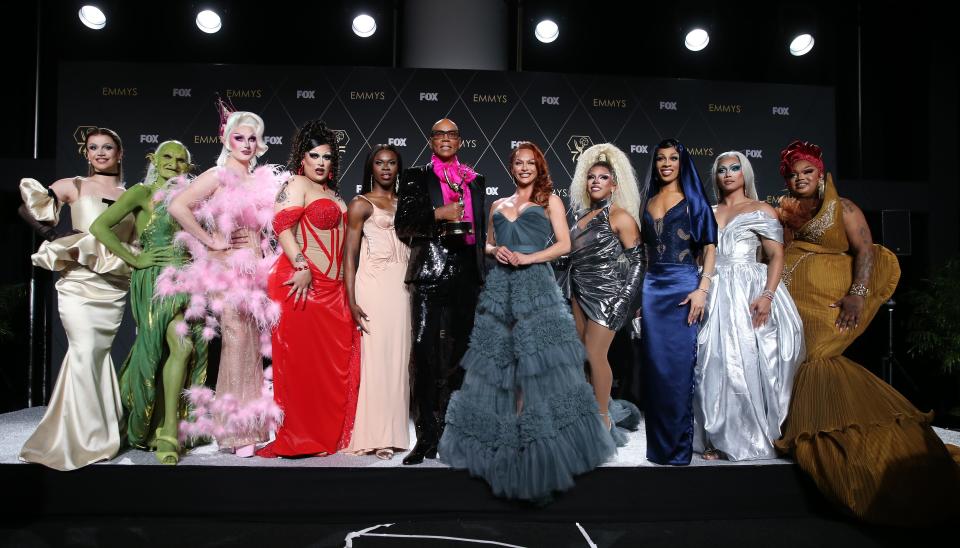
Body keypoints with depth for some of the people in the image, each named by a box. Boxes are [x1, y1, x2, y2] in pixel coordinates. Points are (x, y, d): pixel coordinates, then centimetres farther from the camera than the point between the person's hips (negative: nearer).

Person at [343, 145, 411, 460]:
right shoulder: (361, 204, 3)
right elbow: (350, 255, -1)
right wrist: (352, 301, -10)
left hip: (403, 285, 5)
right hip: (374, 283, -4)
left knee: (399, 355, 4)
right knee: (376, 355, -4)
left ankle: (394, 430, 14)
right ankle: (377, 436, 3)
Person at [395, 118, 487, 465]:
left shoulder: (475, 180, 19)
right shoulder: (417, 177, 9)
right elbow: (403, 223, -2)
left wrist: (482, 272, 12)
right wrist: (439, 214, -14)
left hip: (466, 274, 4)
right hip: (430, 272, -3)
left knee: (458, 352, 7)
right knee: (426, 352, -8)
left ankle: (450, 433, 18)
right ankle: (426, 438, -2)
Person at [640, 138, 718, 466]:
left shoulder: (693, 200, 3)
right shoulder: (649, 203, 15)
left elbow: (710, 248, -3)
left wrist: (702, 289, -15)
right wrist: (638, 292, 12)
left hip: (683, 285, -4)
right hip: (652, 287, 4)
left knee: (679, 365, -3)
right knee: (655, 363, 6)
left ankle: (679, 444, 9)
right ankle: (658, 442, 17)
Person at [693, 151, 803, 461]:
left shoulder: (761, 211, 5)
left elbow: (776, 255, -3)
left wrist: (767, 295, -17)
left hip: (748, 293, -3)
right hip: (713, 295, 4)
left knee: (745, 364, -5)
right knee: (712, 365, 0)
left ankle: (748, 438, 8)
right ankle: (717, 438, 8)